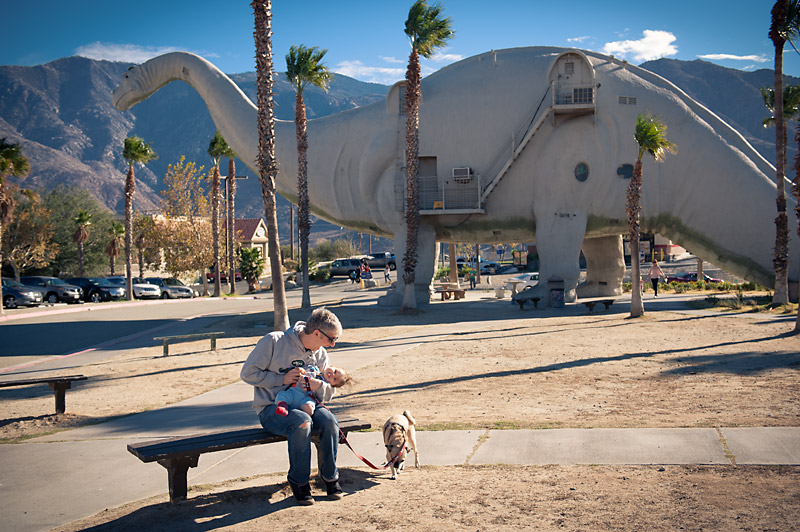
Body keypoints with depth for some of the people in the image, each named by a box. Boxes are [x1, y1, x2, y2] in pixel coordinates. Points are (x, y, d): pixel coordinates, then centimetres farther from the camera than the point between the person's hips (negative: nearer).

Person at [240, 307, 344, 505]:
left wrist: (319, 386, -14)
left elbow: (328, 395, 10)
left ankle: (330, 476, -7)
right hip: (272, 408, -4)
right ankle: (299, 481, -16)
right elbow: (248, 373, -9)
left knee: (328, 419, -28)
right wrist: (282, 379, -17)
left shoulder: (320, 355, 8)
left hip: (304, 405, 5)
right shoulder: (274, 341, -9)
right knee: (302, 422, -36)